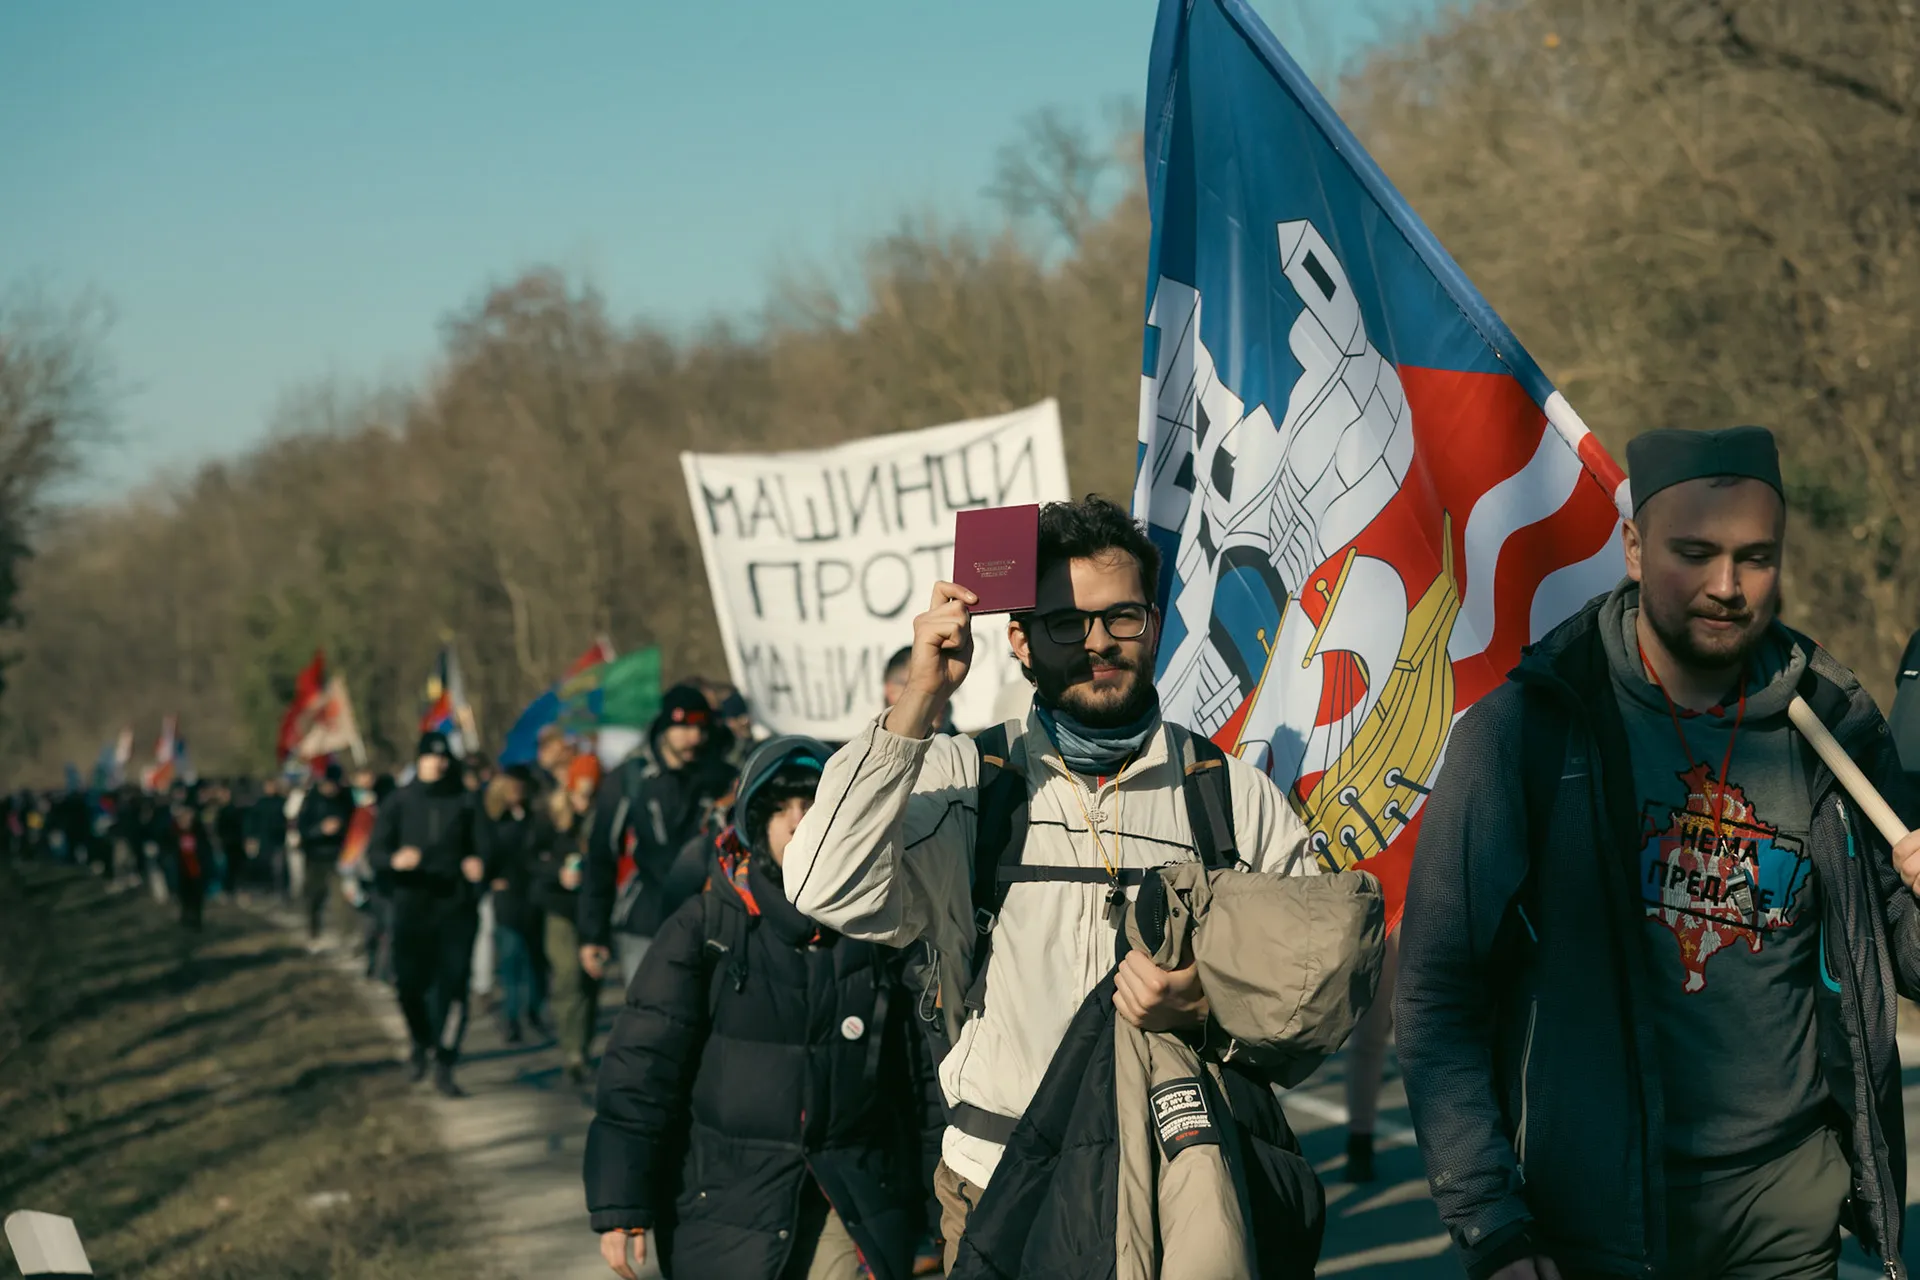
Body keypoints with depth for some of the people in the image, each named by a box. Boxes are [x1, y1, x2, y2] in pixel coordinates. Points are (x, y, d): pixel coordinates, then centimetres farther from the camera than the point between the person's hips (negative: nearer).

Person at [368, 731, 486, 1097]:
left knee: (453, 985, -6)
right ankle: (422, 1043, 32)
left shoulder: (463, 802, 4)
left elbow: (478, 845, 13)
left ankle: (444, 1066, -2)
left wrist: (476, 865, -9)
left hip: (456, 906, 0)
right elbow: (375, 851, 0)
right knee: (410, 983, 2)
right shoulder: (398, 802, 4)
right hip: (412, 906, 0)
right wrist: (395, 860, -21)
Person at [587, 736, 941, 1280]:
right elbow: (642, 1063, -6)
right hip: (728, 1201, -1)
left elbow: (923, 1064, 10)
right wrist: (621, 1206, -10)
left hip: (860, 1208, 1)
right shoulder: (705, 926, -4)